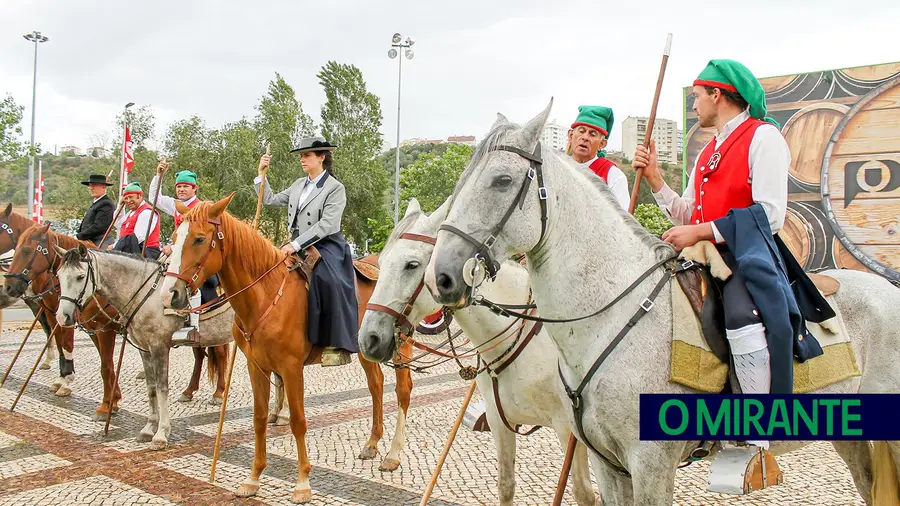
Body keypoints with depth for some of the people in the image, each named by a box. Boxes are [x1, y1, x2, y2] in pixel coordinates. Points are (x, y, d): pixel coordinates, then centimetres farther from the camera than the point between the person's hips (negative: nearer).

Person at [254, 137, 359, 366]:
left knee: (328, 281, -34)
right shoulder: (299, 185, 16)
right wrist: (261, 174, 12)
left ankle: (337, 345, -31)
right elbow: (270, 200, 22)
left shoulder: (335, 188, -7)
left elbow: (326, 225, -18)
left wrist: (296, 244, -24)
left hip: (326, 248, -8)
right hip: (298, 248, 8)